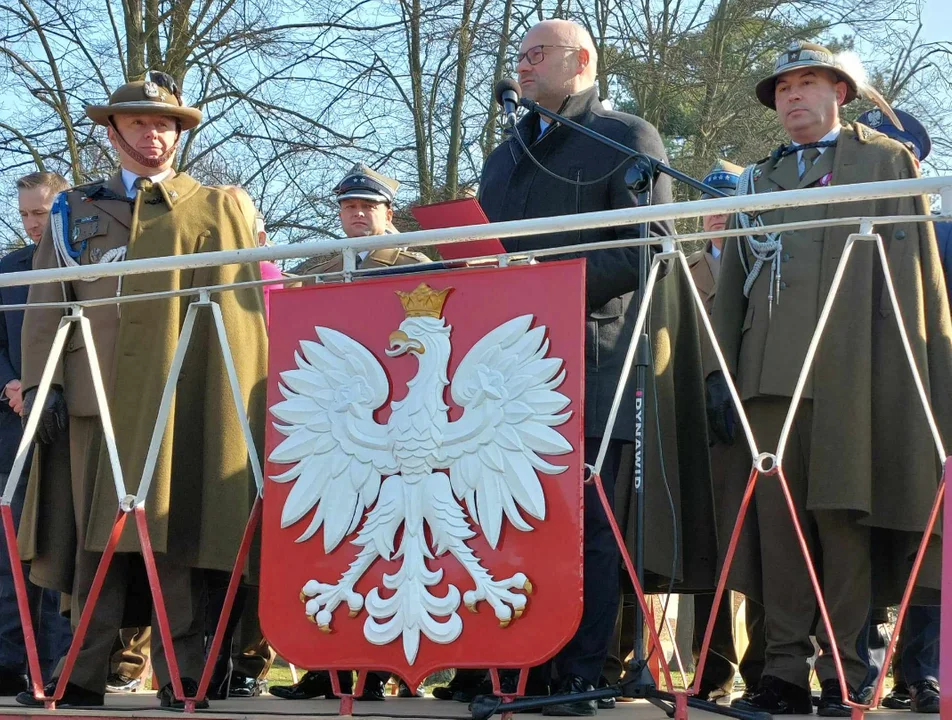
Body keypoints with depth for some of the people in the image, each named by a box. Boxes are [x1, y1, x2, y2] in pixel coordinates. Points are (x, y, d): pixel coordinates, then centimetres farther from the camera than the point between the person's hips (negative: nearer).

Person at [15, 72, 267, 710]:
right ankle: (85, 674, 2)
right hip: (95, 395, 2)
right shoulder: (74, 212, 19)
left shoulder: (220, 210, 14)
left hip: (178, 401, -2)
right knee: (96, 537, 0)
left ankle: (180, 676, -1)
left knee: (173, 534, -5)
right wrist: (41, 383, 1)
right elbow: (46, 307, 14)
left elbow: (242, 309, 7)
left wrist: (240, 399, -3)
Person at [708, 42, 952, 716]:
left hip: (847, 374, -4)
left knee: (844, 520, -6)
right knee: (776, 523, -1)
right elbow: (732, 286, 22)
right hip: (767, 376, 4)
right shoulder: (758, 179, 25)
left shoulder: (888, 161, 13)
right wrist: (721, 373, 11)